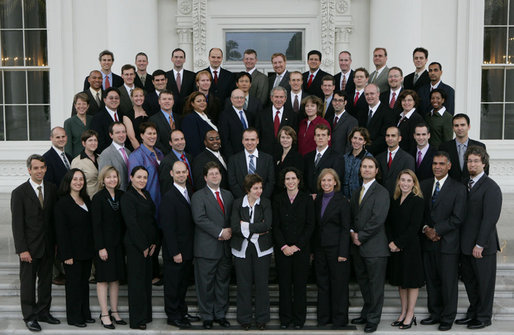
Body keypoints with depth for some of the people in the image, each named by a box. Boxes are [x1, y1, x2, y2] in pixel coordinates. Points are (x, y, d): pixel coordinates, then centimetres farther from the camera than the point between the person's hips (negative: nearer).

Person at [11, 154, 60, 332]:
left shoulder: (52, 189, 3)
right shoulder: (19, 193, -9)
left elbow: (55, 217, 8)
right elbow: (17, 224, -10)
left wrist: (56, 242, 5)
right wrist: (22, 249, -14)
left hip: (48, 245, 4)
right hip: (30, 246, -4)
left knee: (46, 279, 12)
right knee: (28, 282, 5)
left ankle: (43, 312, 26)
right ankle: (30, 317, 16)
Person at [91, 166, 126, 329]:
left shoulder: (121, 195, 7)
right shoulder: (98, 198, -8)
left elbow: (124, 221, 10)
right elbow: (96, 225, -10)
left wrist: (125, 241, 5)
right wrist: (100, 247, -14)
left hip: (118, 243, 5)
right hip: (104, 243, -5)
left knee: (116, 277, 10)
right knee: (103, 278, 1)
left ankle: (114, 311, 20)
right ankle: (104, 314, 7)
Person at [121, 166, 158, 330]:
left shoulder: (146, 194, 13)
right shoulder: (127, 198, -12)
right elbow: (132, 224, -16)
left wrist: (153, 242, 6)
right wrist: (144, 246, -14)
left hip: (147, 245, 8)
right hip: (134, 245, -8)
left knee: (147, 278, 12)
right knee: (137, 279, -3)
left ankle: (145, 315, 21)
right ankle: (137, 320, 5)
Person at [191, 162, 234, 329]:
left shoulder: (228, 195, 16)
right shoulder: (198, 196, -3)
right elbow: (199, 218, -15)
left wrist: (230, 231, -4)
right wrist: (220, 232, -17)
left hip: (225, 247, 5)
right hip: (207, 248, -5)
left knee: (223, 282, 11)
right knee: (206, 284, 2)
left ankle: (220, 314, 22)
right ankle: (207, 317, 14)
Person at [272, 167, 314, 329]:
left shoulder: (307, 199, 1)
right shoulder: (278, 199, 5)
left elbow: (310, 226, -2)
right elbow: (275, 226, 3)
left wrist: (297, 246, -9)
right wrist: (283, 246, -9)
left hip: (301, 248, -1)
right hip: (282, 249, 1)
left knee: (300, 284, 3)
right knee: (284, 284, 5)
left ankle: (299, 319, 14)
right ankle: (285, 318, 15)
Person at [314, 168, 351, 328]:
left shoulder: (342, 201, -6)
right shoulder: (317, 200, 10)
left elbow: (345, 229, -8)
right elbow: (315, 226, 11)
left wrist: (343, 252, -14)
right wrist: (312, 250, 7)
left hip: (336, 247, -5)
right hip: (320, 248, 5)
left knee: (338, 283, 2)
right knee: (322, 283, 10)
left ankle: (339, 318, 13)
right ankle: (323, 317, 20)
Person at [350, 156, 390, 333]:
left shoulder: (381, 192, -9)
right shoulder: (356, 193, 17)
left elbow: (378, 219, -17)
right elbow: (351, 215, 20)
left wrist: (361, 236, -13)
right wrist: (352, 232, 1)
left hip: (374, 246, -7)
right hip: (358, 246, 8)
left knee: (375, 284, 1)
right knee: (363, 282, 16)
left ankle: (373, 319, 10)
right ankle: (366, 314, 29)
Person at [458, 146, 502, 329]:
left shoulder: (491, 187, -12)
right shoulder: (465, 185, 10)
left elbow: (490, 218, -17)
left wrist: (480, 244, -19)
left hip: (482, 246, -7)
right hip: (465, 245, 7)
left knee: (484, 282, 7)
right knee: (469, 280, 15)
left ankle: (484, 317, 20)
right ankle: (473, 312, 29)